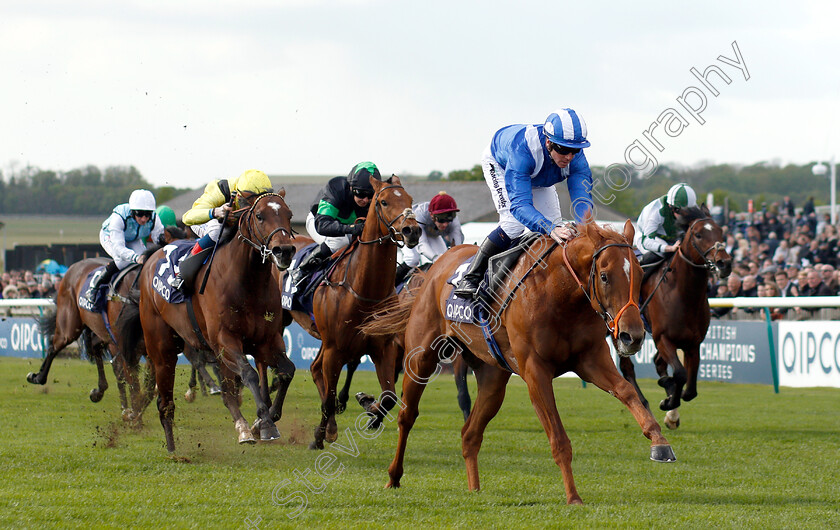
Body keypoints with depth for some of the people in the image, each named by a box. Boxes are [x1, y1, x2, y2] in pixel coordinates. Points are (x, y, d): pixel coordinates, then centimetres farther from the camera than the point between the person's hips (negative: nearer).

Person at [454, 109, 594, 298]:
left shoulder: (576, 157, -36)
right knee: (514, 223, -27)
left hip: (538, 176, 5)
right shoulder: (523, 149, -50)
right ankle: (470, 278, -18)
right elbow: (520, 204, -57)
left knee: (556, 229, -7)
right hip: (499, 163, -5)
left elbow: (582, 197, -43)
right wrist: (550, 229, -73)